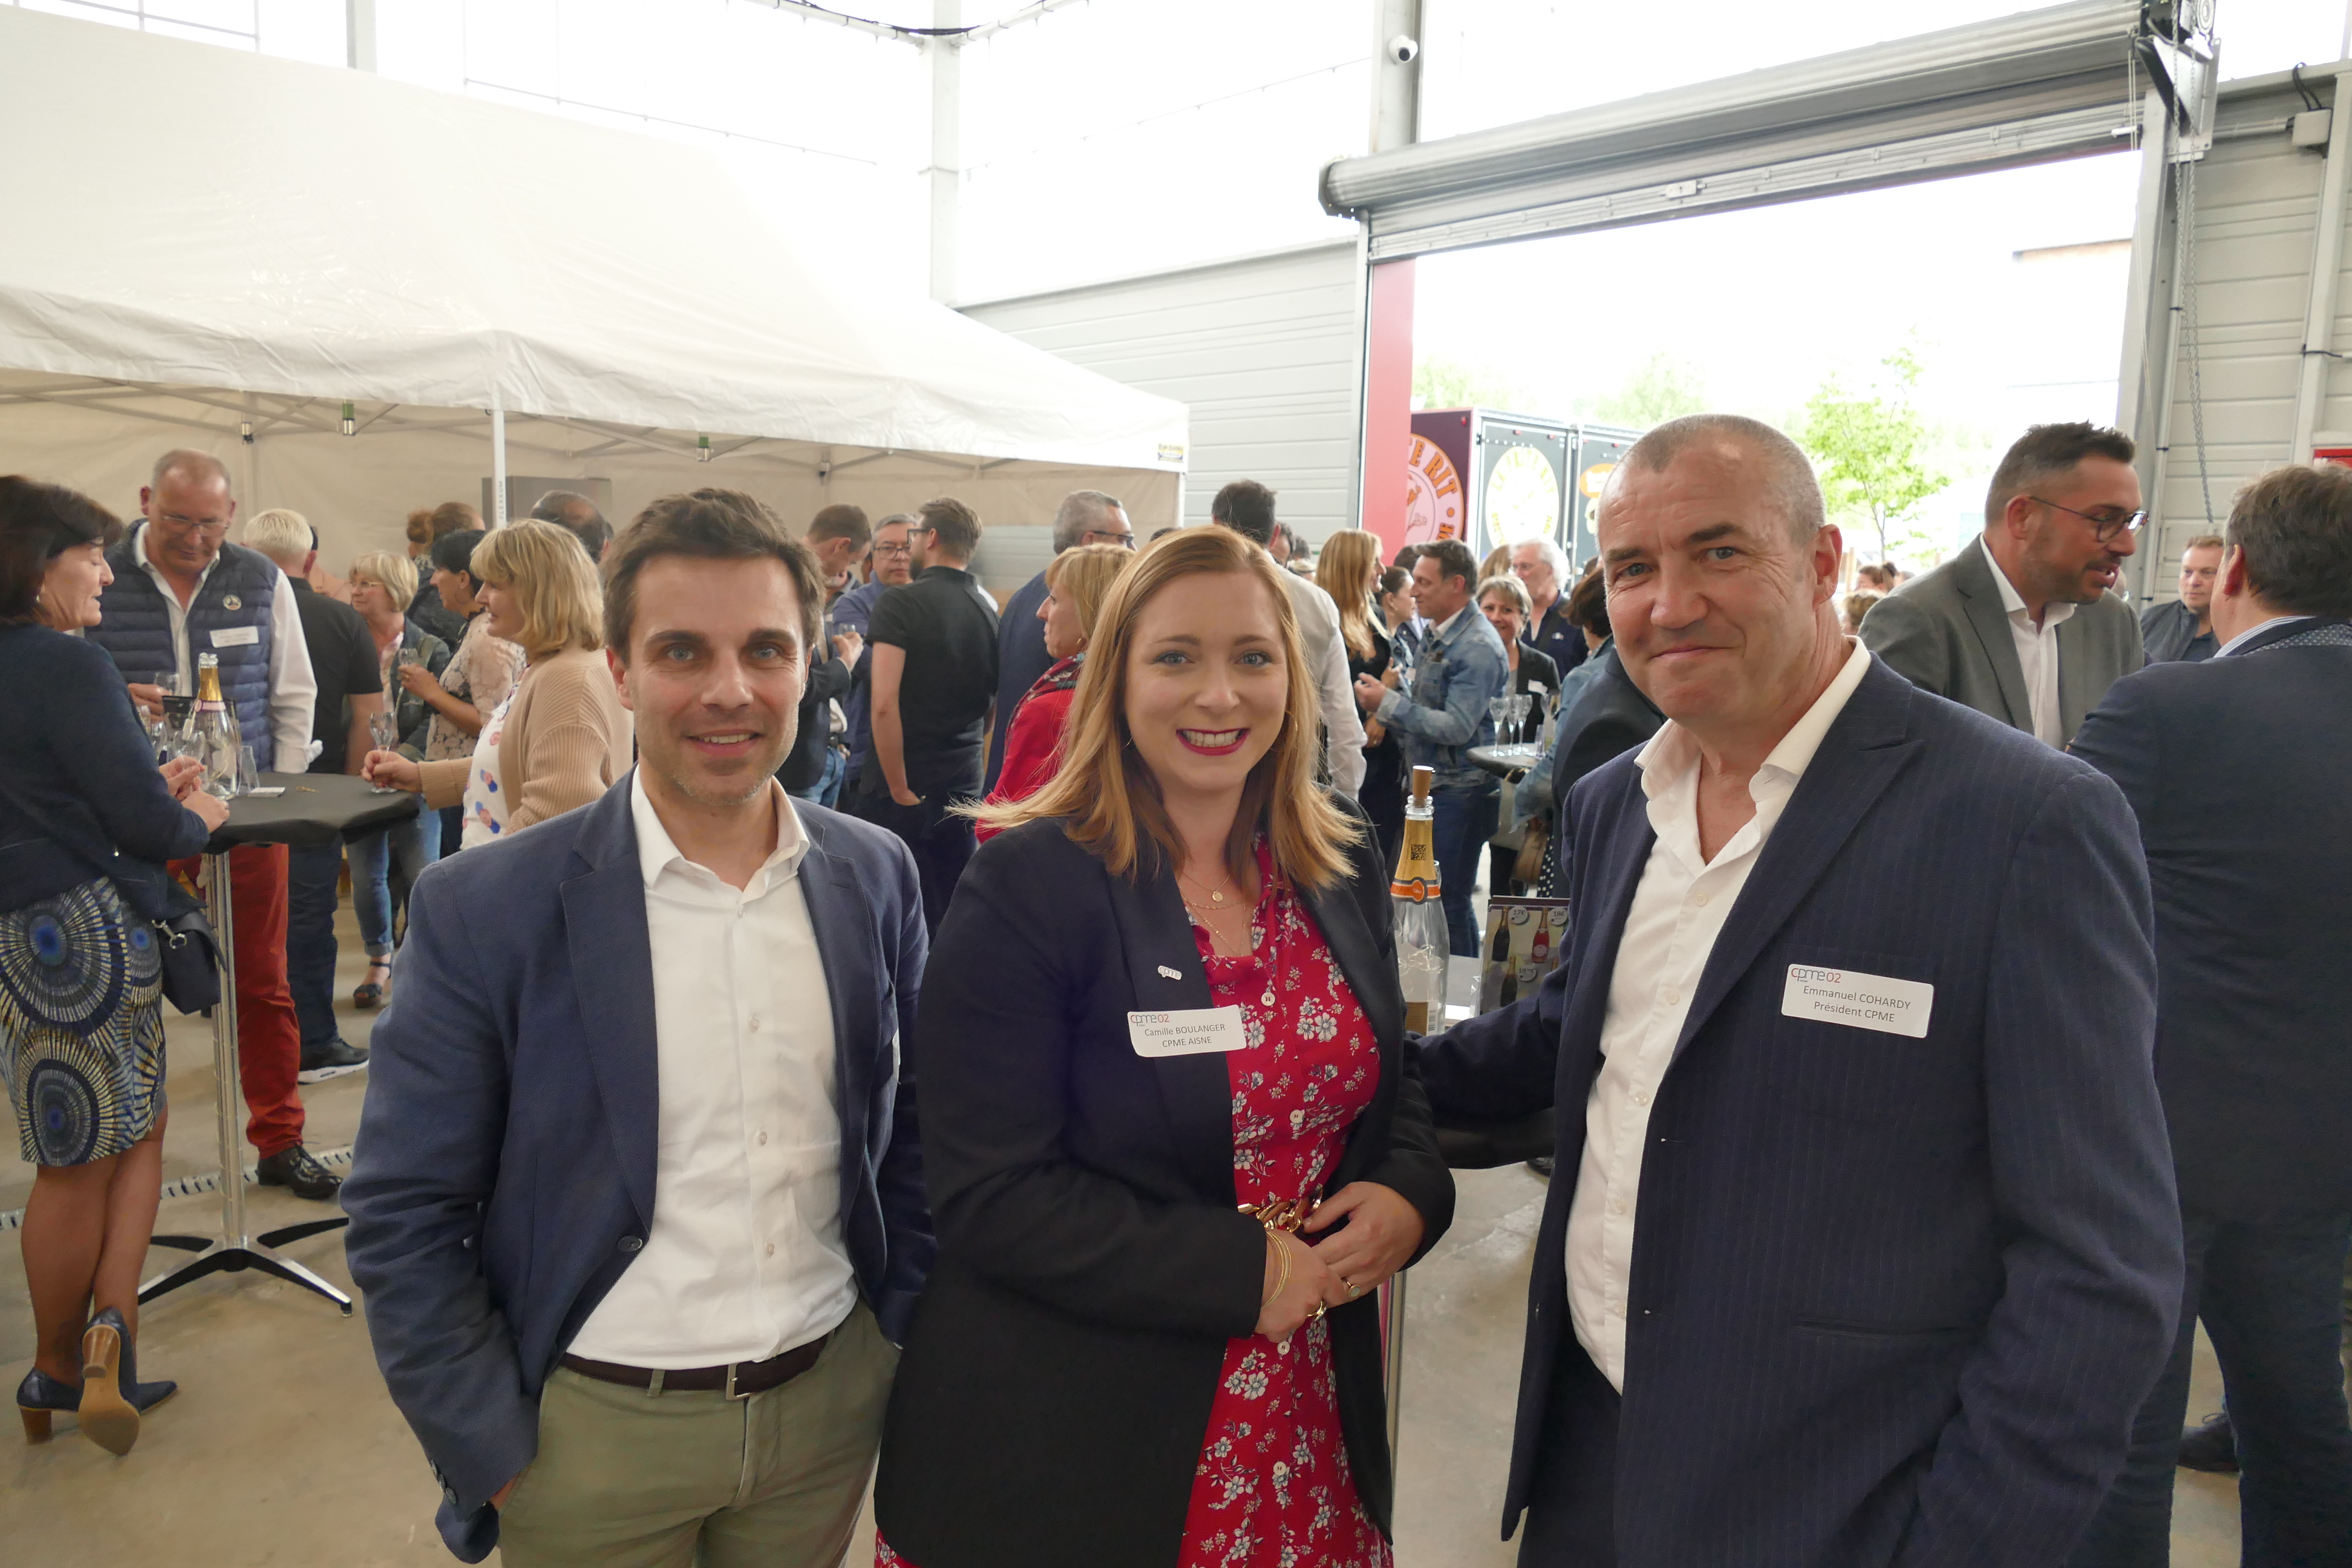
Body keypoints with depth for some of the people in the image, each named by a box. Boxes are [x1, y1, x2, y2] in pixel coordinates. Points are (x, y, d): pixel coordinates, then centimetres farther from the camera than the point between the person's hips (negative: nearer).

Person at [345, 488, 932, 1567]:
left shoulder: (876, 875, -4)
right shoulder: (483, 909, -13)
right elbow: (402, 1221, -8)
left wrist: (912, 1340, 3)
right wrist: (498, 1463, -8)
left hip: (834, 1398, 3)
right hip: (592, 1430, -2)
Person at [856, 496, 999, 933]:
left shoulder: (900, 603, -11)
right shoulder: (990, 612, 5)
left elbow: (884, 704, -20)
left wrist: (901, 791, -14)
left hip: (903, 793, -5)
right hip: (964, 792, 5)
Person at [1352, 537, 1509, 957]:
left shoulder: (1478, 647, -16)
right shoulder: (1436, 635, 13)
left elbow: (1457, 727, -23)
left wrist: (1389, 703, -18)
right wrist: (1388, 712, 5)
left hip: (1460, 792, -9)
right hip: (1432, 788, 9)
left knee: (1447, 905, -4)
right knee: (1444, 900, 14)